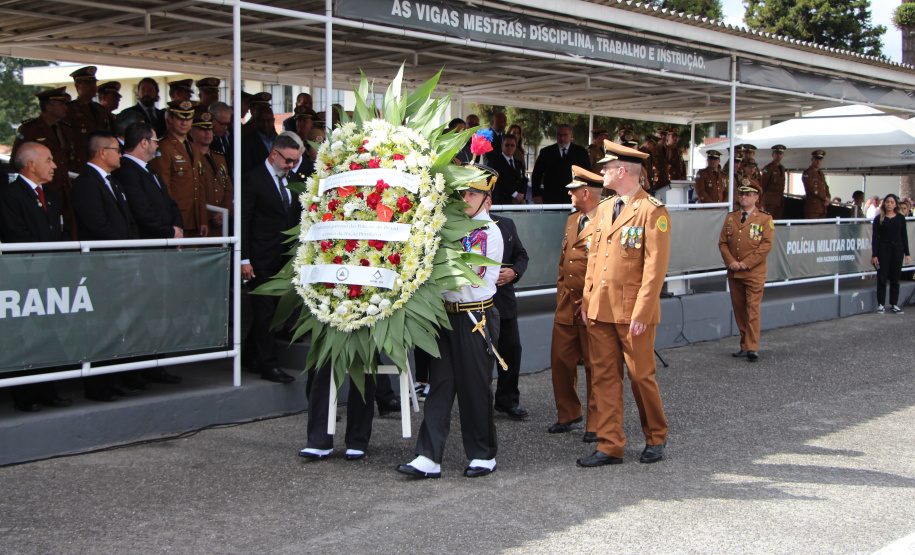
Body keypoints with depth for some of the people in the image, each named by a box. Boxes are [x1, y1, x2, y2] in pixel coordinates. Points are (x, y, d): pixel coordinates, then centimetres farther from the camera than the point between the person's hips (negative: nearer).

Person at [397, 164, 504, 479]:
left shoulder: (489, 231, -6)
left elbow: (474, 276, -13)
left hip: (476, 318, -6)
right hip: (447, 313, 6)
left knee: (475, 388, 2)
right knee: (440, 385, 3)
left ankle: (484, 456, 17)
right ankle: (429, 458, 4)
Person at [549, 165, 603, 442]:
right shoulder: (572, 219, 14)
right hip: (566, 304, 8)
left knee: (595, 366, 3)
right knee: (560, 360, 10)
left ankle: (596, 424, 14)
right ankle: (567, 414, 27)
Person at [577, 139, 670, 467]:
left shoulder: (653, 211, -10)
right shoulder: (604, 208, 13)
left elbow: (656, 267, -13)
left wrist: (641, 312, -17)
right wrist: (587, 301, 9)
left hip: (633, 312, -6)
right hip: (600, 310, 7)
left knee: (641, 376, 4)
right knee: (604, 377, 6)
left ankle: (656, 438, 24)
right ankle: (610, 446, 12)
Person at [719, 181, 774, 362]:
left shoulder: (765, 219, 1)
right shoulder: (730, 218, 14)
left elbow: (766, 245, -7)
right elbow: (722, 242, 9)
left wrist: (746, 263, -14)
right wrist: (731, 262, -7)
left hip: (754, 273, -5)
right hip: (734, 272, 5)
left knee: (752, 309, -10)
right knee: (739, 310, 7)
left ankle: (753, 348, -11)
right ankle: (745, 346, 15)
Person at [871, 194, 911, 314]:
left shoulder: (900, 218, 7)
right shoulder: (879, 219, 0)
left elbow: (904, 236, 9)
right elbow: (875, 237, -2)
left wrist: (907, 253, 4)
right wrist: (874, 255, -8)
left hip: (897, 249, 2)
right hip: (883, 249, -2)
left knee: (895, 278, 6)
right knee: (882, 278, -1)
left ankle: (894, 304, 12)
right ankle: (881, 304, 5)